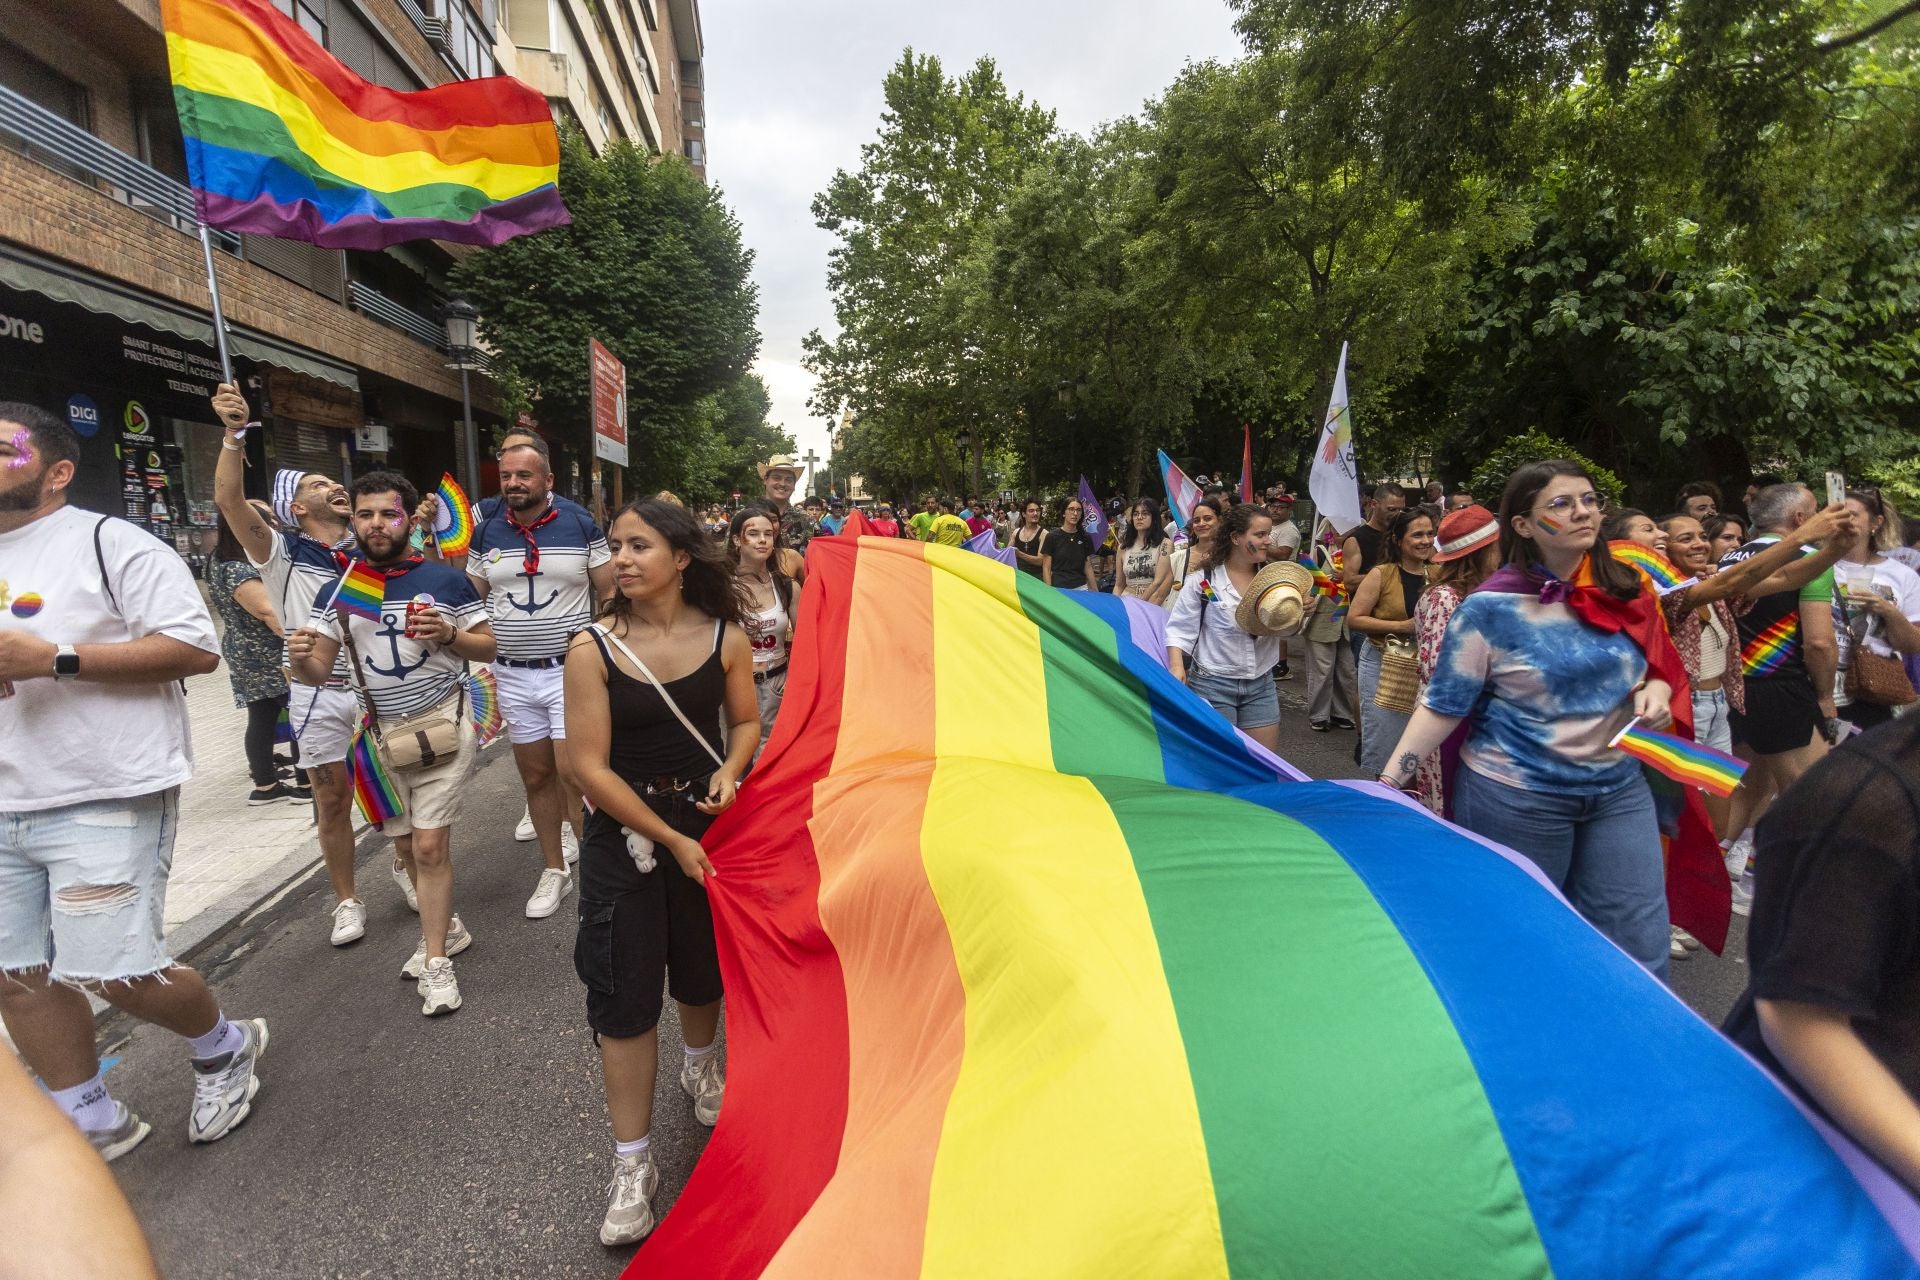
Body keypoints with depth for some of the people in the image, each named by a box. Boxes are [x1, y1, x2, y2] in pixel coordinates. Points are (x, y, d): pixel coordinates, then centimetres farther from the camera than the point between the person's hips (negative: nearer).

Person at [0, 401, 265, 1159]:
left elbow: (197, 648, -16)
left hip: (106, 800, -8)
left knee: (114, 975, -6)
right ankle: (92, 1129, 28)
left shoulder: (110, 543, -7)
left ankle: (224, 1051, 22)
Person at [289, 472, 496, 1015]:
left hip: (441, 725, -4)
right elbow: (319, 672, 1)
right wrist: (301, 658, -22)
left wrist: (450, 634, -20)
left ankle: (436, 961, 7)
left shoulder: (445, 579, -5)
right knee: (407, 845, 14)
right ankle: (445, 927, 36)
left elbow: (488, 648, 0)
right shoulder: (336, 591, 3)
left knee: (430, 845, -6)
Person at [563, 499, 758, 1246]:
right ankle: (632, 1165, 22)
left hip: (709, 821, 2)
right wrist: (671, 840, -14)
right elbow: (592, 768, -15)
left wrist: (729, 773, -15)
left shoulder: (724, 637, -9)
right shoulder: (593, 649, -15)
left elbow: (746, 721, 6)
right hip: (623, 834, -2)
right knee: (626, 994, 3)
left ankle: (701, 1068, 53)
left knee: (703, 963, 20)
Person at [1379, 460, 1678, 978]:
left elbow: (1659, 663, 16)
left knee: (1640, 947, 9)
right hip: (1515, 798, -4)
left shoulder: (1626, 591, 0)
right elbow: (1443, 705, -13)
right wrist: (1389, 781, -21)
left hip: (1619, 788, 4)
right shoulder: (1492, 607, -14)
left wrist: (1656, 691, -8)